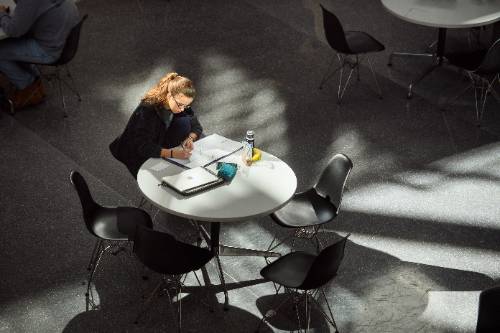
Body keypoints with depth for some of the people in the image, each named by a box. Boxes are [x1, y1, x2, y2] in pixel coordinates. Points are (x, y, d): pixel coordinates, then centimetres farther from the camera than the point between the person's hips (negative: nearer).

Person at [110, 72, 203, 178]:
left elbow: (197, 127, -4)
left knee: (184, 122, -19)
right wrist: (172, 153, -44)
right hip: (137, 153, -6)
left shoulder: (181, 103, -15)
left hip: (159, 144, 6)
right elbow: (143, 148, -35)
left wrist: (190, 138, -27)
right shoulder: (147, 109, -32)